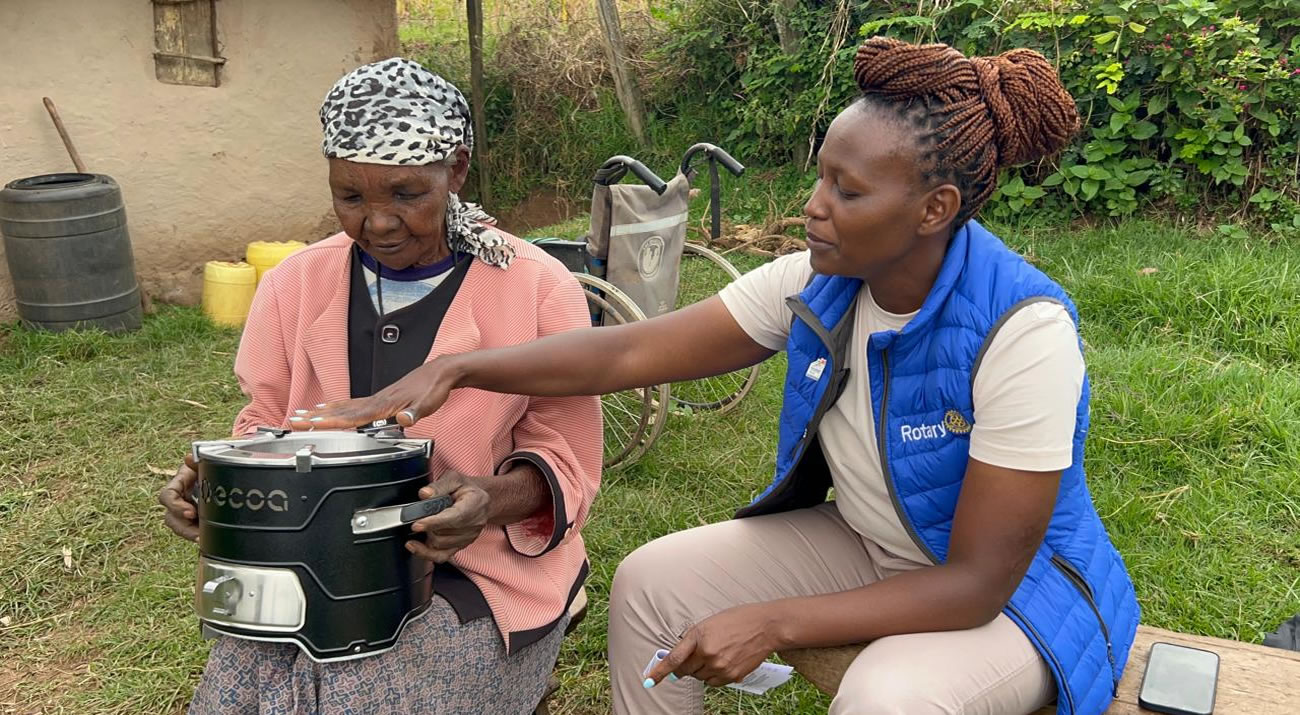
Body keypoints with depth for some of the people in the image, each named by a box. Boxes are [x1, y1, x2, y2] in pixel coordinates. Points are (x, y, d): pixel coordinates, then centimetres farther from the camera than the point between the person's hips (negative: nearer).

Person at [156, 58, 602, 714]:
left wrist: (491, 501, -26)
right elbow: (265, 428, 13)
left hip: (478, 567, -3)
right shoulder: (296, 284, 4)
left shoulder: (538, 288, -7)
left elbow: (566, 459, -5)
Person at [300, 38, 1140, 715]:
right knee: (654, 581, -6)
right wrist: (457, 368, -20)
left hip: (1016, 585, -5)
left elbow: (978, 583, -28)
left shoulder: (1022, 331, -31)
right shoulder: (815, 283, -13)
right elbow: (631, 350, -12)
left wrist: (774, 622, -34)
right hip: (868, 546, 6)